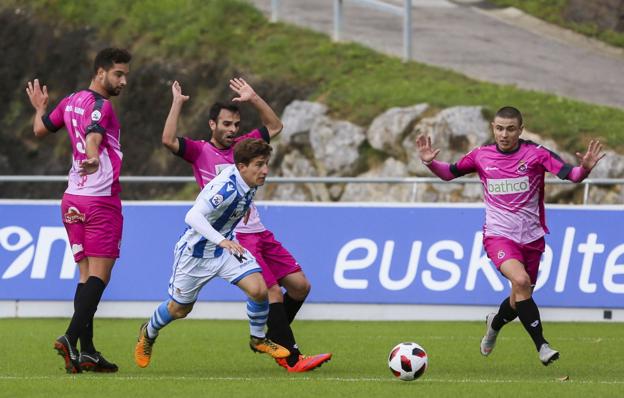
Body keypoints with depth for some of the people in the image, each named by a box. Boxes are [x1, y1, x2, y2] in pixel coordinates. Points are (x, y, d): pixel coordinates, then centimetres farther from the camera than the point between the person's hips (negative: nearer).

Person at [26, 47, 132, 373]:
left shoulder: (71, 101, 11)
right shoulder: (102, 106, -12)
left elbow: (40, 129, 25)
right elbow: (93, 138, -31)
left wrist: (40, 108, 45)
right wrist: (93, 159, -51)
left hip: (72, 199, 8)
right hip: (101, 199, -8)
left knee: (87, 274, 8)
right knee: (99, 275, -7)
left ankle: (87, 352, 2)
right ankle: (72, 338, -21)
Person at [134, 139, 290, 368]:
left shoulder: (248, 183, -10)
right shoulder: (226, 188, -35)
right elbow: (193, 216, -46)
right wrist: (222, 241, -59)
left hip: (226, 247, 6)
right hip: (196, 252, -6)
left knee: (258, 289, -15)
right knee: (179, 309, 13)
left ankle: (258, 339, 10)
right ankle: (148, 334, 45)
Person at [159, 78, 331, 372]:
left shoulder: (241, 146, 16)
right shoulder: (200, 151, -1)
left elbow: (274, 127, 25)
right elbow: (168, 140, -18)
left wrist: (253, 99, 15)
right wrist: (177, 103, -13)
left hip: (258, 232, 7)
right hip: (233, 236, -7)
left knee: (299, 285, 4)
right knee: (272, 290, -17)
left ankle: (271, 340, 21)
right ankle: (291, 358, -14)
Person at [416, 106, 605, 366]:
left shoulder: (536, 154, -7)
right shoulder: (481, 156, -1)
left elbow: (572, 176, -14)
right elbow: (448, 173, 13)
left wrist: (585, 168, -36)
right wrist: (430, 163, -6)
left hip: (531, 237, 2)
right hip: (499, 235, -2)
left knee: (520, 300, 12)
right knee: (520, 280, -28)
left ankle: (495, 323, 48)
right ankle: (542, 346, -25)